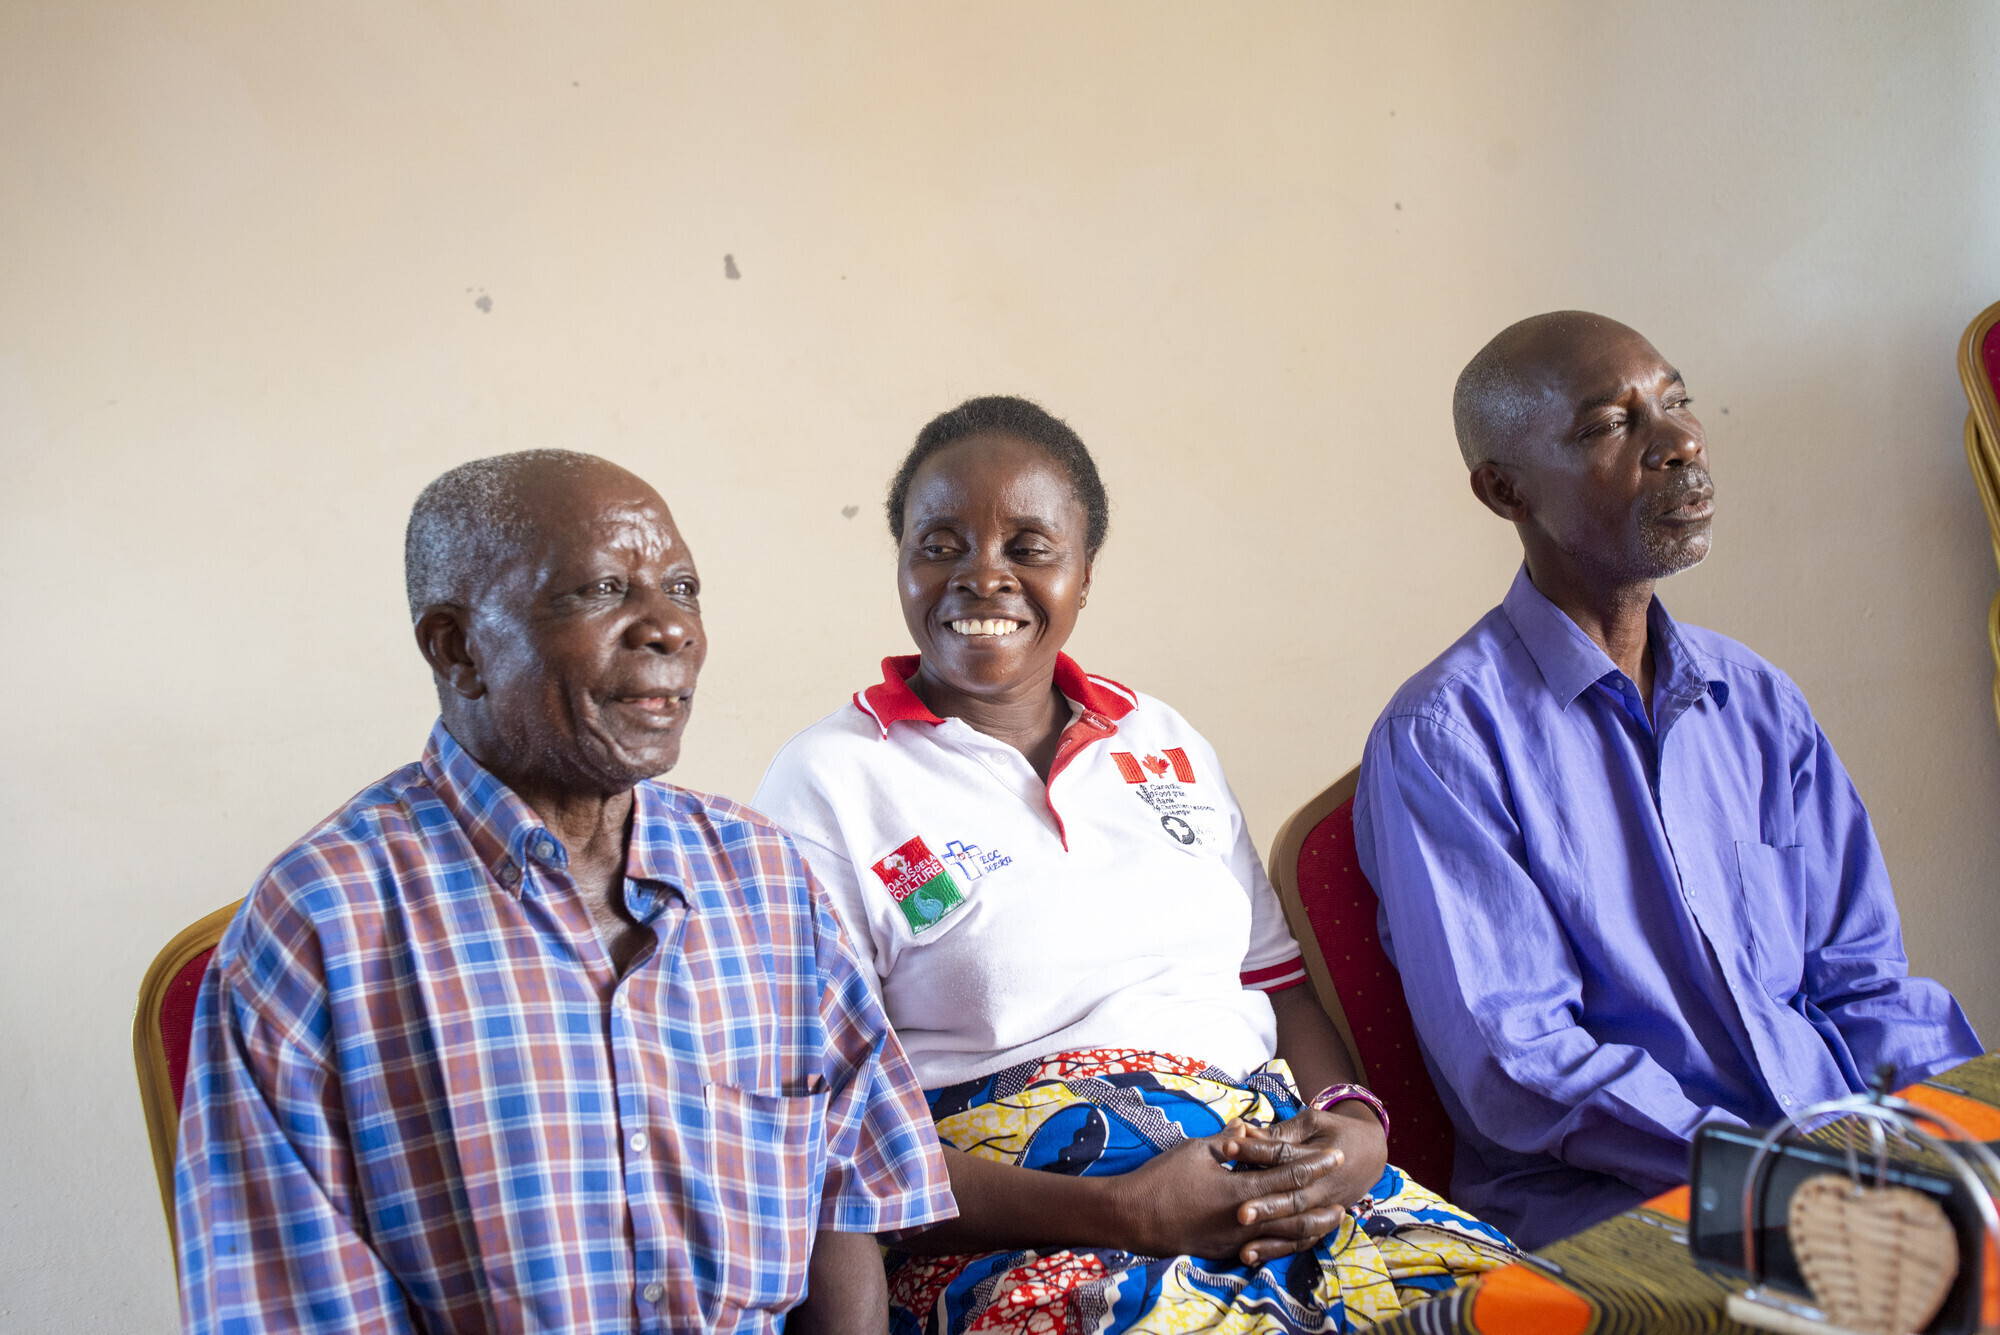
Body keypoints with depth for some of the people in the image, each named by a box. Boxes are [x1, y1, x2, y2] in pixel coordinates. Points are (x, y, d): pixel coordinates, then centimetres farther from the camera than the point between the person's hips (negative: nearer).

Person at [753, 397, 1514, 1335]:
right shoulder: (827, 783, 1)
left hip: (1277, 1177, 5)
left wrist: (1356, 1124, -3)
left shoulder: (1165, 744, 19)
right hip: (1010, 1223, -5)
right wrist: (1120, 1214, -16)